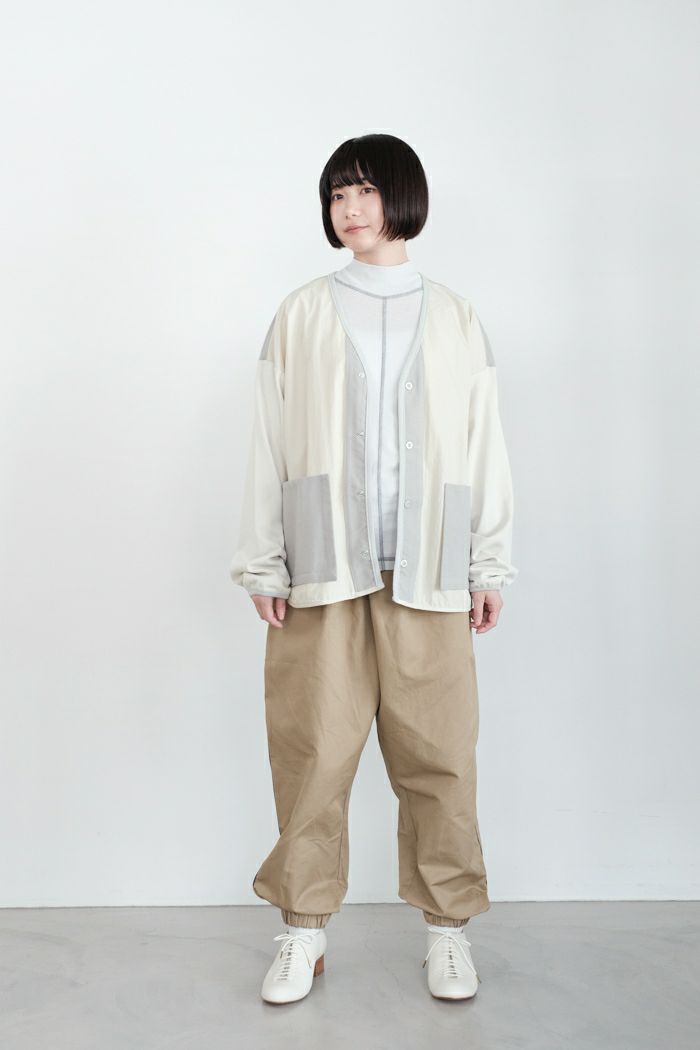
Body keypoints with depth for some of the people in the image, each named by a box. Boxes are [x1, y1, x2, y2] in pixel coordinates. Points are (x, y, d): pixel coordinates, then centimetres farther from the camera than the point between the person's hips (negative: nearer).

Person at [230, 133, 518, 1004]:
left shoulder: (454, 320, 9)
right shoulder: (301, 317, 7)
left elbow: (484, 447, 8)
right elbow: (271, 444, 5)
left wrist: (490, 567, 4)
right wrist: (262, 564, 0)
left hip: (428, 574, 1)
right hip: (323, 570, 0)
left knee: (437, 753, 4)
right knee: (313, 751, 3)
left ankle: (446, 924, 21)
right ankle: (304, 929, 19)